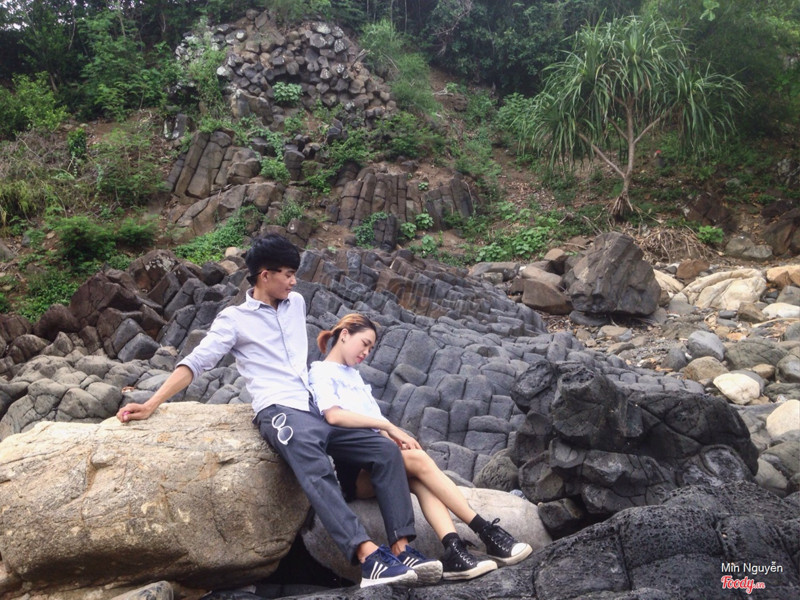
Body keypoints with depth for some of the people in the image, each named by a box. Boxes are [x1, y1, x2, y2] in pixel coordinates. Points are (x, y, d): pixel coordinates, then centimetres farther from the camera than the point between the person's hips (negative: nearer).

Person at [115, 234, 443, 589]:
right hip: (280, 412, -6)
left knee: (386, 450, -12)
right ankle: (370, 558, -47)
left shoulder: (296, 304, 21)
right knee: (315, 470, -36)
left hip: (320, 409, 7)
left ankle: (401, 550, -19)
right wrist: (150, 405, -9)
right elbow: (195, 363, 0)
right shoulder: (234, 319, 5)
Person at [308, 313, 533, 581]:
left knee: (418, 478, -24)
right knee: (418, 460, -25)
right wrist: (388, 425, -17)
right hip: (350, 468, -7)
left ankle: (453, 551, -41)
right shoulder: (321, 372, 2)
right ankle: (486, 532, -24)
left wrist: (392, 435, -5)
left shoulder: (354, 375, 28)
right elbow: (334, 415, -19)